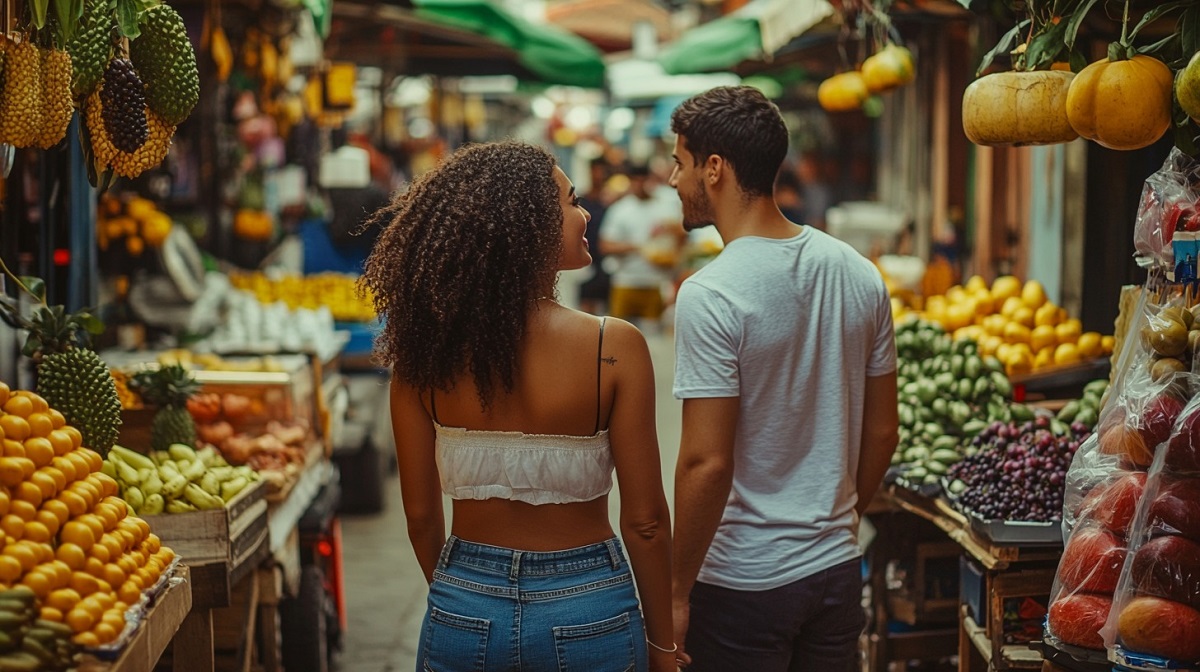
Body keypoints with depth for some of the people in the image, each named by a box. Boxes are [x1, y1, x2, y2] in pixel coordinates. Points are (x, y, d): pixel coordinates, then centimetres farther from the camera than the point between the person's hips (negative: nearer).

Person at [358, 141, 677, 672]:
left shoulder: (426, 349, -8)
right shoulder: (614, 348, -16)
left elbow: (420, 513, 0)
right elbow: (644, 520, -11)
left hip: (463, 606, 2)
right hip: (586, 607, -2)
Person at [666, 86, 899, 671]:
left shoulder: (710, 296, -19)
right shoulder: (860, 276, 1)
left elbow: (707, 463, -21)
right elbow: (881, 432, 8)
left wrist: (677, 591, -10)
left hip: (742, 582, -6)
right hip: (838, 566, 6)